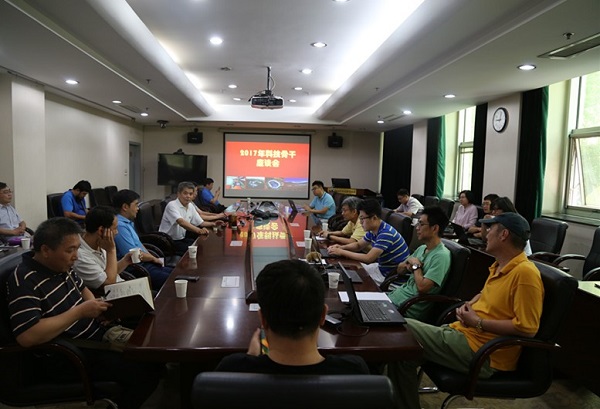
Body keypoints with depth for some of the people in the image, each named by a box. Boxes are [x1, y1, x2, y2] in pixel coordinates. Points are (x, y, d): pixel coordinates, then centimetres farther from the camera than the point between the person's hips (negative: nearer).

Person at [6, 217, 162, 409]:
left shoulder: (61, 265, 3)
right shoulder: (25, 282, -23)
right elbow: (27, 337, -33)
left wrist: (98, 309, 0)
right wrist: (79, 311, -28)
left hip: (95, 333, 9)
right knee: (146, 371, -19)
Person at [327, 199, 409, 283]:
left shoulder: (386, 233, -27)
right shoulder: (373, 230, 1)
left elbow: (368, 258, -31)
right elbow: (358, 245, 17)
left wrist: (342, 252, -24)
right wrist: (341, 247, -3)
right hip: (382, 269, 8)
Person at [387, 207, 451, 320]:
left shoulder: (441, 256, -19)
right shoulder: (422, 248, 9)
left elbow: (422, 287, -27)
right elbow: (399, 270, 18)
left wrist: (416, 265, -11)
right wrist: (407, 265, -5)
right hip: (397, 293, 8)